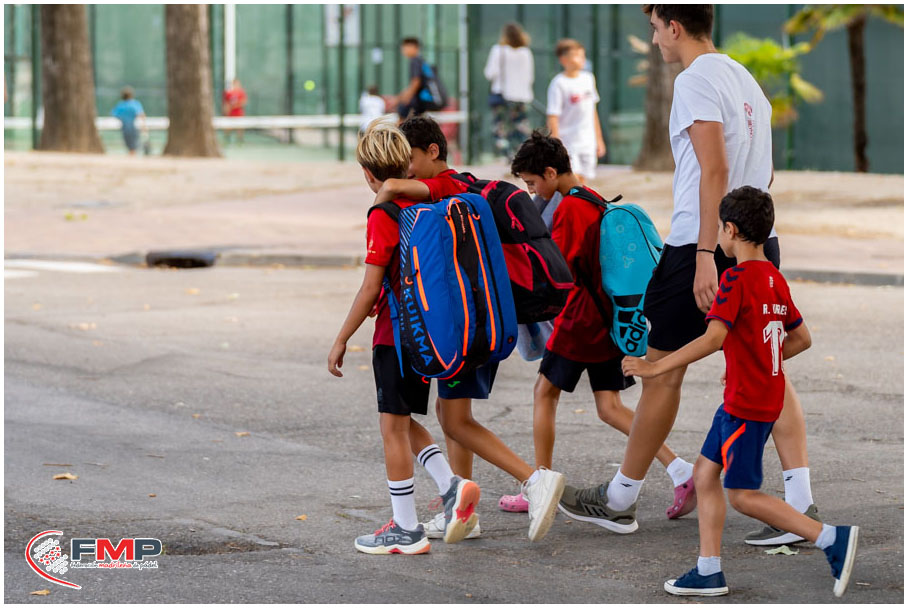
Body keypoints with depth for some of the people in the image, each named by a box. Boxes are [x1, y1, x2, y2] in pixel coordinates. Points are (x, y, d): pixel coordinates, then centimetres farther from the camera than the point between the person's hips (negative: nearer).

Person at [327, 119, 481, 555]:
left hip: (395, 335, -8)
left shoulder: (383, 216, -15)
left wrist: (342, 339, -9)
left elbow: (371, 288, -16)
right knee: (403, 423, 19)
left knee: (394, 427, 0)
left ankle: (406, 529, 3)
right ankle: (452, 486, 2)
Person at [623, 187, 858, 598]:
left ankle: (833, 538, -7)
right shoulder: (775, 279, 11)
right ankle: (708, 573, 13)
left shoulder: (737, 278, -16)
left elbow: (714, 338, -27)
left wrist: (657, 367, -25)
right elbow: (802, 339, 18)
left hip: (746, 405, -9)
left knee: (742, 494, -3)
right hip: (766, 396, 9)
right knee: (705, 471, 13)